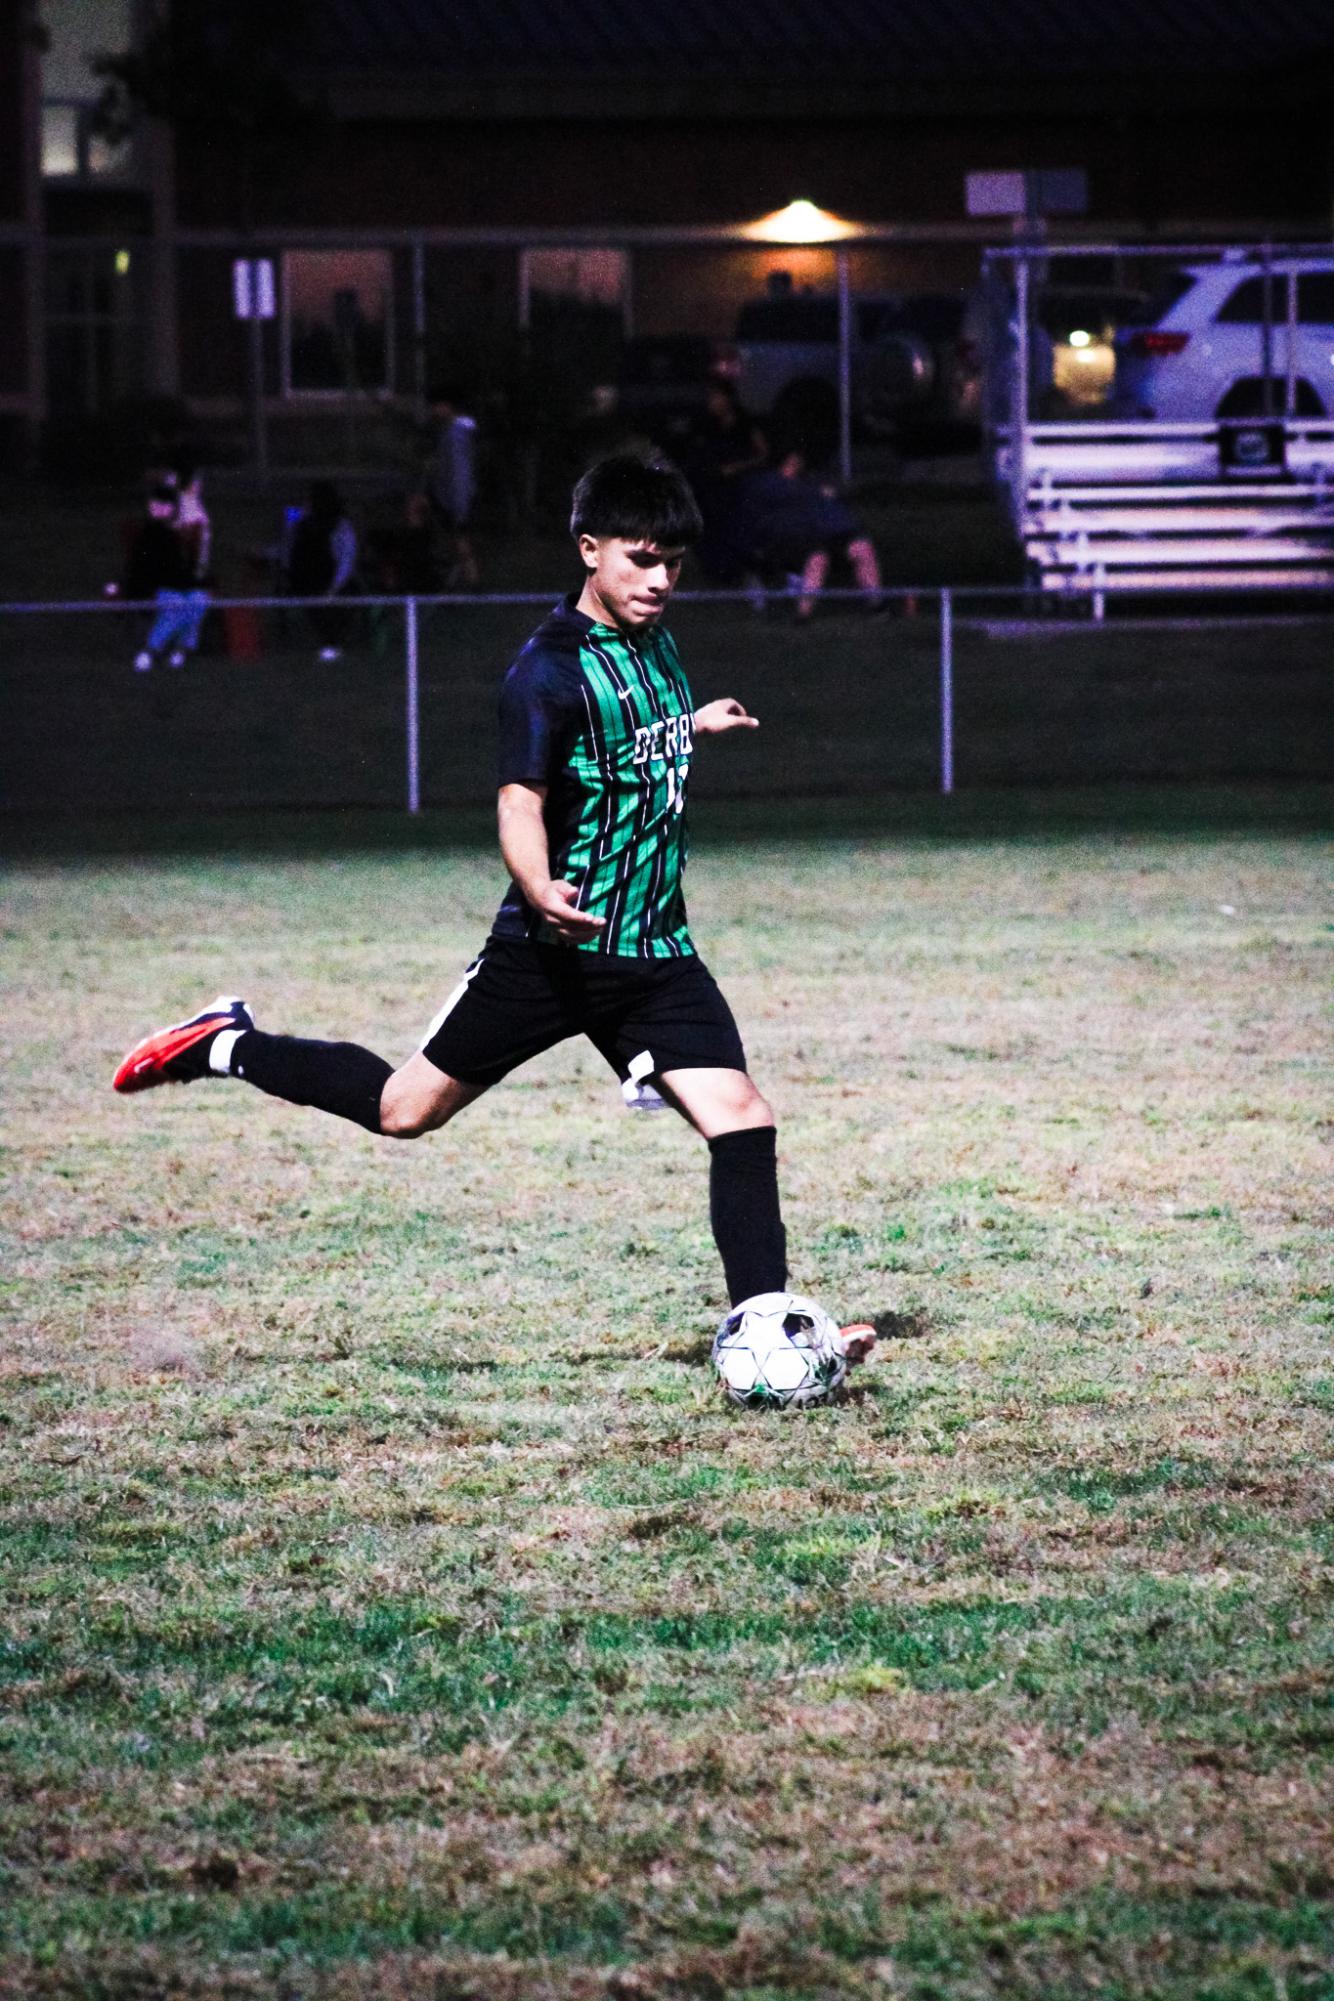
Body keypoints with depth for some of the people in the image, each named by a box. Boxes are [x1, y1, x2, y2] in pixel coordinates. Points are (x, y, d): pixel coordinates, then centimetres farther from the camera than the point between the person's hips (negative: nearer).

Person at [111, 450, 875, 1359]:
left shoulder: (655, 644, 10)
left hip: (657, 955, 6)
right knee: (406, 1107, 3)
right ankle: (226, 1048, 23)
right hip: (559, 947, -6)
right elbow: (521, 803, -23)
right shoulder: (554, 669, -15)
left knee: (743, 1122, -8)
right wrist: (542, 894, -42)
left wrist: (690, 725, 46)